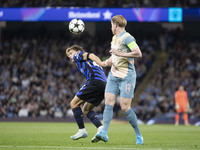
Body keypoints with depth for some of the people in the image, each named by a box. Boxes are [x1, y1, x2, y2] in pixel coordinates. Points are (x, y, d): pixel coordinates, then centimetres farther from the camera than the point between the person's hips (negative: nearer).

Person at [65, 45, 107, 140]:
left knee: (74, 103, 1)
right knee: (86, 109, 16)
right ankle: (101, 129, -1)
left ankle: (82, 130, -3)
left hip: (95, 81, -9)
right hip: (104, 84, 9)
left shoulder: (78, 55, 15)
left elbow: (90, 55, -5)